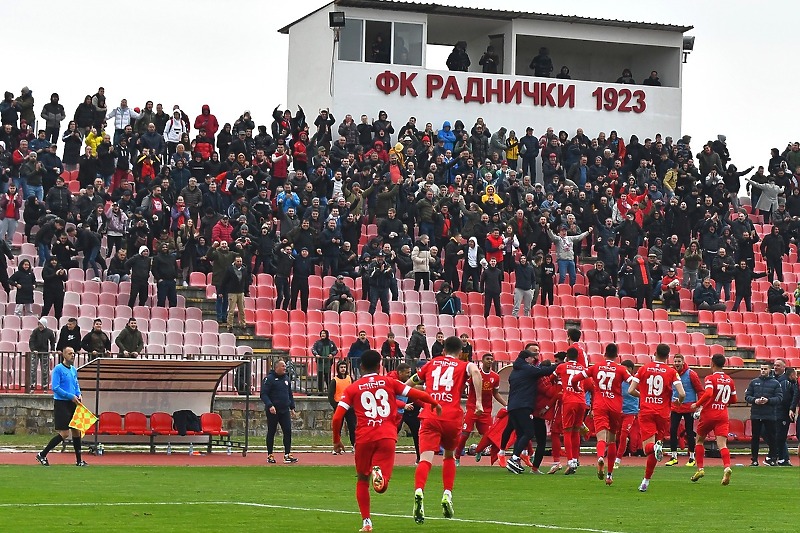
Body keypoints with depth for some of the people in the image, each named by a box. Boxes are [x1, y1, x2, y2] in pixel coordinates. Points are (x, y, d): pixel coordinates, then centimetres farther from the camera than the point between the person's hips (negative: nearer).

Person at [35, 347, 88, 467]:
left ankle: (79, 460, 15)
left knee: (76, 431, 8)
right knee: (65, 433, -10)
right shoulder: (58, 369, -10)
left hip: (72, 404, 8)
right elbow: (55, 388, -16)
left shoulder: (74, 370, 13)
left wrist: (79, 395, 2)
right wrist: (71, 396, -17)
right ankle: (42, 455, 0)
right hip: (61, 404, -8)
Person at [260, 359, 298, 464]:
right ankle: (270, 455, 10)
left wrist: (292, 407, 16)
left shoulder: (286, 378, 12)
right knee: (271, 432, 3)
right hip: (273, 411, -5)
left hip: (285, 410, 5)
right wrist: (269, 405, -25)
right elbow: (263, 394, -13)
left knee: (288, 431, -2)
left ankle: (287, 454, 1)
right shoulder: (269, 379, -8)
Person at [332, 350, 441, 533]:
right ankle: (379, 472, -36)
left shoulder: (352, 389, 10)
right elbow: (416, 394, 6)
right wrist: (435, 404, 25)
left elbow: (337, 418, 2)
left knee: (362, 480, 22)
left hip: (364, 437, 0)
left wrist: (336, 440, 16)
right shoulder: (390, 383, 11)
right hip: (387, 436, 0)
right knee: (381, 487, -1)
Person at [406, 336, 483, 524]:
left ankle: (419, 492, -38)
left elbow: (410, 383, 28)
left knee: (425, 459, -13)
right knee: (449, 456, 25)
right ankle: (447, 495, 14)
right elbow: (475, 371, -12)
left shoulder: (431, 364, 20)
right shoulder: (463, 366, 12)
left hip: (429, 417, 0)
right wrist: (479, 403, -13)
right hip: (452, 418, 0)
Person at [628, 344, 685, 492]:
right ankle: (646, 481, 14)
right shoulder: (671, 372, 0)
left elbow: (631, 391, 1)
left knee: (648, 447, -6)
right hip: (663, 413, 1)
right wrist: (678, 401, 15)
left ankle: (655, 447, -42)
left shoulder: (644, 369, 3)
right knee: (654, 448, 13)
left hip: (646, 412, -1)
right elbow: (682, 394, -9)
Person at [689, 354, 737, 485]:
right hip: (722, 415, 3)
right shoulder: (729, 380, 9)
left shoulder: (710, 378, -8)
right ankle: (727, 467, -31)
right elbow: (733, 400, 17)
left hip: (708, 414, -3)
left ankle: (700, 468, 15)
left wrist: (697, 404, -13)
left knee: (700, 440, 18)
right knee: (722, 444, -7)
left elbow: (708, 393, -25)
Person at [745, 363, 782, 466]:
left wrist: (768, 400, -17)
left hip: (770, 415, -2)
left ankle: (772, 458, 11)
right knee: (755, 437, 5)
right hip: (755, 415, 2)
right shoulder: (754, 382, 11)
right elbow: (747, 396, 9)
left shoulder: (775, 383, 4)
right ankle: (754, 460, 10)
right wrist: (754, 400, -11)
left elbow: (779, 398, -3)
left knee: (771, 437, 2)